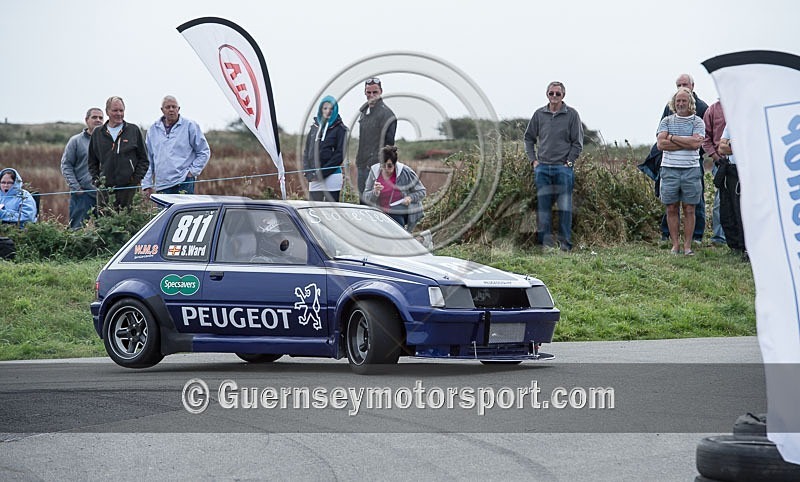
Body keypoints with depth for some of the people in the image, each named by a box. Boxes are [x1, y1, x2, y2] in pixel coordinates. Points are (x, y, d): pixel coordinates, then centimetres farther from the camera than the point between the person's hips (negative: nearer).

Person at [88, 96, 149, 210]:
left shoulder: (134, 130, 7)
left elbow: (144, 159, 9)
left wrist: (137, 178, -2)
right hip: (105, 187, 2)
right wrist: (95, 179, 6)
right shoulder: (97, 133, 13)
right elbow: (92, 161, 20)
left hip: (128, 187, -2)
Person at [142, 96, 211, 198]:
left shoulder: (190, 126, 3)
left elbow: (204, 152, 7)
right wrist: (147, 184, 12)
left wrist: (193, 171, -3)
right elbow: (148, 159, 17)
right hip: (161, 185, 4)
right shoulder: (153, 130, 14)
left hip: (184, 183, -4)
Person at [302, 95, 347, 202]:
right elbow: (307, 151, 15)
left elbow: (339, 154, -7)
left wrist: (323, 172, -12)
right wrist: (307, 171, 0)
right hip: (314, 177, 4)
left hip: (332, 175, -4)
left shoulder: (339, 129, 1)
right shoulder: (315, 127, 14)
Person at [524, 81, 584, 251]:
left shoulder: (571, 115, 1)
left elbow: (577, 142, 2)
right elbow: (529, 138, 18)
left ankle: (565, 242, 2)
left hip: (563, 168, -3)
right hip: (542, 167, 3)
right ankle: (545, 242, 7)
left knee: (564, 206, -2)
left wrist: (569, 162, -5)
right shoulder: (539, 114, 9)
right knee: (542, 205, 3)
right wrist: (533, 160, 8)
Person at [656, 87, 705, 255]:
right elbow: (661, 144, -5)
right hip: (669, 170, 1)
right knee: (671, 209, 3)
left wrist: (672, 138, -8)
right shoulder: (667, 121, 9)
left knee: (689, 209, 1)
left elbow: (696, 143, -12)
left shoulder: (697, 122, 5)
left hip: (690, 170, -1)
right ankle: (675, 245, 10)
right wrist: (686, 143, -10)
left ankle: (687, 246, 6)